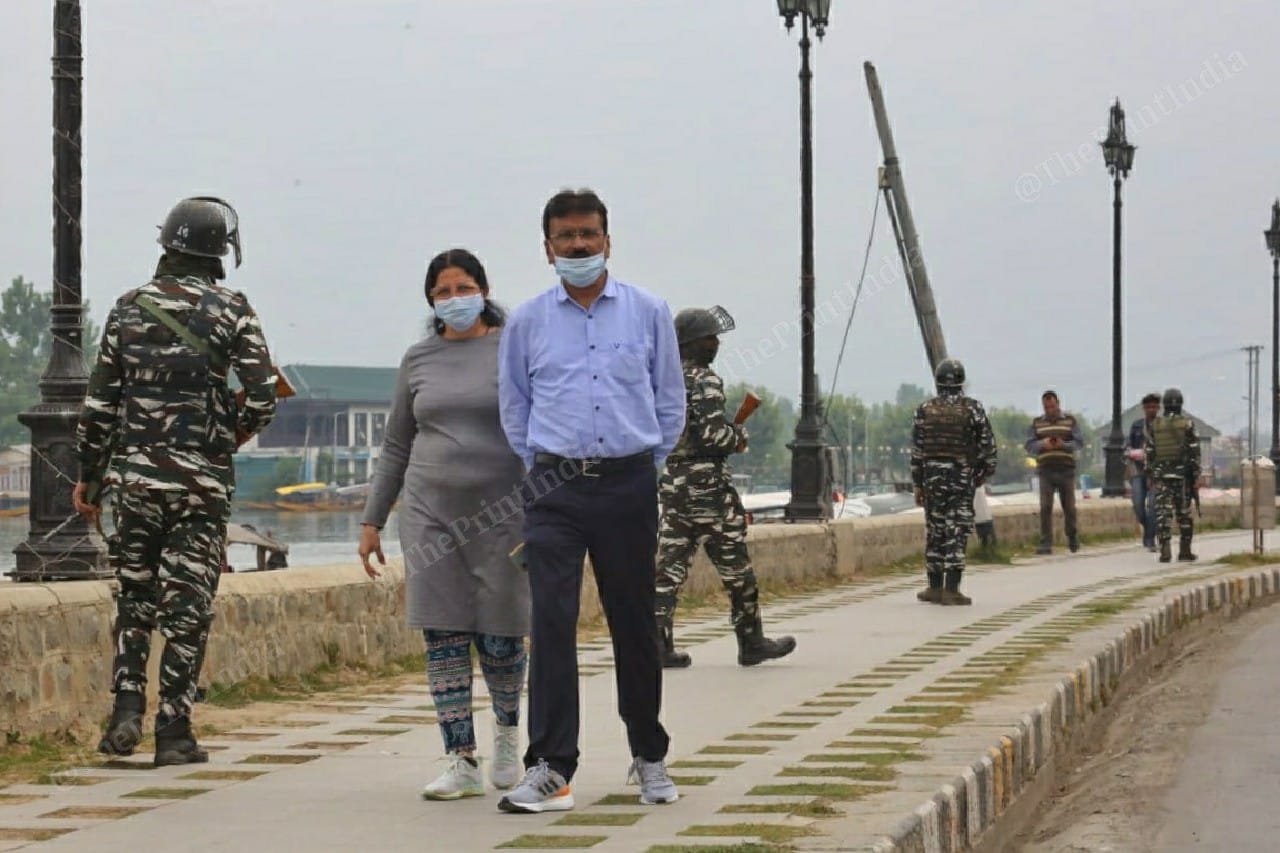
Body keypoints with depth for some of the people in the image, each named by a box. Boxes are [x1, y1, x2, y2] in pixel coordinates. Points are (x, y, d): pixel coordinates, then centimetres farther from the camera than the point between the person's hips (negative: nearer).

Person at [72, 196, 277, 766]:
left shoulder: (129, 308, 5)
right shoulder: (231, 311, -3)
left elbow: (100, 402, 5)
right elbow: (263, 397, -8)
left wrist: (88, 477, 14)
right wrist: (233, 435, 13)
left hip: (135, 476, 2)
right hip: (203, 479, -2)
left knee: (134, 596, 15)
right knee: (187, 605, 4)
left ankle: (126, 709, 2)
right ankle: (173, 731, 4)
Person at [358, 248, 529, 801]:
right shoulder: (418, 359, 10)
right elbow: (396, 447, 16)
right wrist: (372, 520, 14)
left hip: (501, 512, -3)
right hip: (430, 511, 3)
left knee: (499, 640, 0)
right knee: (442, 638, -3)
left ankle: (508, 732, 29)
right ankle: (462, 764, 2)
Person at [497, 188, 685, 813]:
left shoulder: (648, 312, 7)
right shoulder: (527, 322, 8)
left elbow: (670, 401, 14)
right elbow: (514, 408, 19)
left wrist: (643, 468, 11)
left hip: (629, 485, 0)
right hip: (555, 488, 0)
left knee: (634, 623, 6)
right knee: (551, 622, -10)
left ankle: (649, 758, 21)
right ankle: (549, 769, -10)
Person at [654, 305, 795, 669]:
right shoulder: (705, 382, -14)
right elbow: (714, 434, -22)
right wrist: (738, 437, -1)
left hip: (671, 484, 7)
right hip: (708, 484, -7)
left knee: (670, 565, 6)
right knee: (735, 566, 4)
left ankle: (658, 643, 1)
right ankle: (752, 642, 12)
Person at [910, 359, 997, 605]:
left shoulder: (924, 409, 1)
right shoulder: (973, 408, -4)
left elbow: (916, 450, 2)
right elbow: (987, 445, -3)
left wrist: (918, 485, 7)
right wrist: (985, 472, 12)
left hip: (932, 477, 2)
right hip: (962, 477, -2)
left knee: (935, 532, 11)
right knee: (957, 533, -2)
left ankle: (935, 587, 16)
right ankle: (951, 590, -7)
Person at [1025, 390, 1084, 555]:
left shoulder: (1070, 421, 9)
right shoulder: (1036, 423, 11)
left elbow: (1079, 442, 0)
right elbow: (1029, 446, 3)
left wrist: (1064, 445, -19)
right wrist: (1042, 444, -17)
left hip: (1066, 469, 0)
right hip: (1045, 471, 0)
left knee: (1069, 507, 6)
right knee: (1045, 507, -8)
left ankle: (1072, 539, 26)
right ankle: (1046, 544, -8)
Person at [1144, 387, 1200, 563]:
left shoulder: (1154, 425, 3)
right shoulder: (1188, 424, -3)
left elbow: (1149, 452, 4)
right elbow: (1194, 451, -6)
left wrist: (1149, 475, 11)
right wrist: (1196, 475, -2)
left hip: (1160, 474, 1)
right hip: (1182, 474, -1)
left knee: (1163, 513, -1)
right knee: (1184, 513, 9)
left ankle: (1165, 550, -13)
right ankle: (1184, 551, 11)